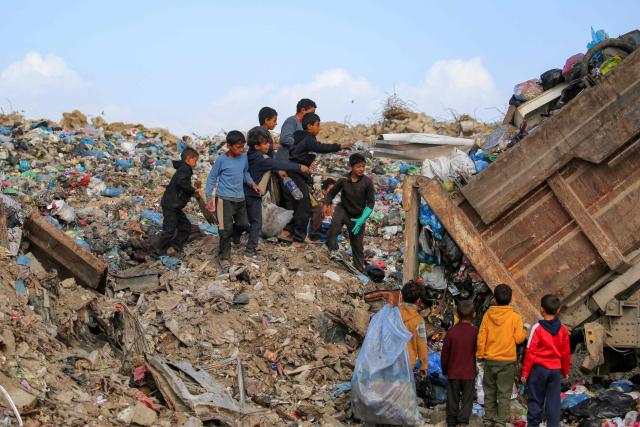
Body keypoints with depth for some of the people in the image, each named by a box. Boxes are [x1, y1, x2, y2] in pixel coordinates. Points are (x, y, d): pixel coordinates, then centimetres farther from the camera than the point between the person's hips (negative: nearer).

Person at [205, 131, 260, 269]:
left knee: (244, 224, 14)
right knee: (226, 229, -8)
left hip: (240, 198, 5)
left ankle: (235, 236, 46)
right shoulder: (221, 160, -11)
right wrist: (209, 197, -4)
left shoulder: (244, 157, 2)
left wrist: (252, 183, 1)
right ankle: (224, 256, 1)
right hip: (224, 199, -5)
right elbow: (212, 177, -2)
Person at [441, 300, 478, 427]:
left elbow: (444, 354, -2)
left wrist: (444, 369, 12)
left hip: (453, 373, 1)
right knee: (467, 400, 8)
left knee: (453, 400, 13)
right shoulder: (474, 332, -12)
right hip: (469, 373, -1)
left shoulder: (451, 331, -9)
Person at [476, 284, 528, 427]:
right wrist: (524, 333, 10)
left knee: (490, 391, 15)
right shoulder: (515, 317, -10)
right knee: (504, 393, 6)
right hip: (507, 361, -2)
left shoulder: (488, 314, -3)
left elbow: (481, 336, -2)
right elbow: (518, 338, -12)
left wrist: (480, 354, 9)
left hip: (490, 360, 2)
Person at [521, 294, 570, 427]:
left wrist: (525, 372, -3)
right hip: (556, 370, 3)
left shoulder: (538, 328, -12)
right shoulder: (563, 329, 1)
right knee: (554, 401, 6)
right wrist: (565, 370, 21)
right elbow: (566, 353, 7)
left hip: (539, 368, -3)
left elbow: (530, 352, -10)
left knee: (535, 400, 6)